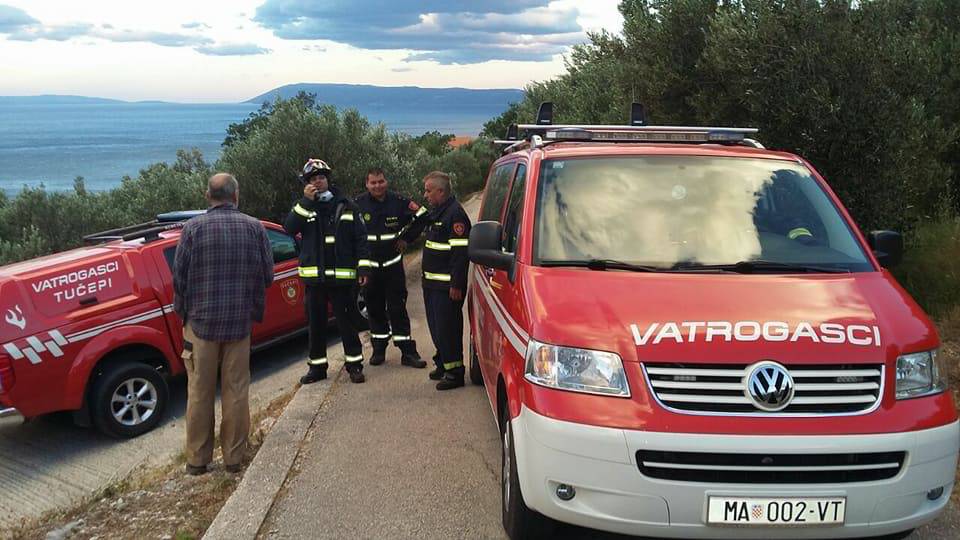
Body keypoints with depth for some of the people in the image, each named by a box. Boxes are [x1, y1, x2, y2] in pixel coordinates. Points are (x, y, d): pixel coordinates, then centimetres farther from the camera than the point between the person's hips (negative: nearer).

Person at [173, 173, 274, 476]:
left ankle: (197, 459, 17)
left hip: (201, 320, -1)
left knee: (200, 392, 9)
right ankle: (234, 457, 16)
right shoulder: (254, 228, -3)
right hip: (240, 322, 1)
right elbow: (267, 275, 0)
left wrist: (182, 312, 12)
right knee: (236, 391, 10)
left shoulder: (194, 228, -7)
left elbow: (179, 276, -4)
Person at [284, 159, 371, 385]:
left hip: (342, 276, -2)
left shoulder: (346, 205, 4)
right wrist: (306, 201, -16)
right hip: (313, 276, 2)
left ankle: (354, 364, 15)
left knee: (347, 322, 3)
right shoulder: (303, 207, 8)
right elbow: (289, 227, -11)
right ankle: (317, 366, 20)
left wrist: (363, 266, -6)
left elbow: (360, 237, 2)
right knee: (316, 323, 10)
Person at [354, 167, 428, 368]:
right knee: (374, 309, 9)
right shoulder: (358, 204, -2)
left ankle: (408, 351, 1)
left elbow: (421, 217, 6)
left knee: (397, 308, -1)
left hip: (393, 264, -1)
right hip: (369, 266, 1)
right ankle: (379, 349, 21)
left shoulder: (399, 202, -2)